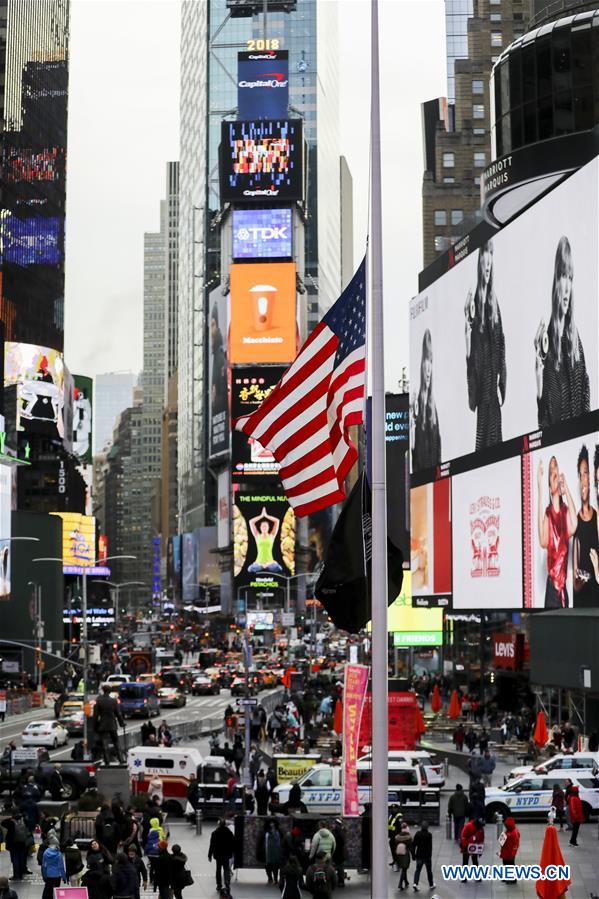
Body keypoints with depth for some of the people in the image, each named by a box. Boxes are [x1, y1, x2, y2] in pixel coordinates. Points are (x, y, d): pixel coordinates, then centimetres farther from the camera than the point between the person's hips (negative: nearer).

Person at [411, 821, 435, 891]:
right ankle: (431, 885, 24)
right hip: (427, 856, -3)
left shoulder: (417, 834, -2)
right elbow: (430, 846, -15)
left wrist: (413, 855, 8)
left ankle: (415, 883, -10)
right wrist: (430, 855, -9)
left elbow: (413, 845, 1)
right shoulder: (429, 835, -13)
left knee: (418, 869, 9)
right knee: (429, 870, 13)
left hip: (419, 855, 3)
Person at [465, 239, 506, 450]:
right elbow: (470, 349, -6)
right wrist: (471, 390, -9)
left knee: (495, 436, 5)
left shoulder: (494, 300, 9)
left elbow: (501, 343, 10)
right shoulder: (473, 301, -4)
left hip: (493, 382, 4)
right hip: (480, 381, -4)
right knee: (482, 437, -2)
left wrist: (502, 383, 4)